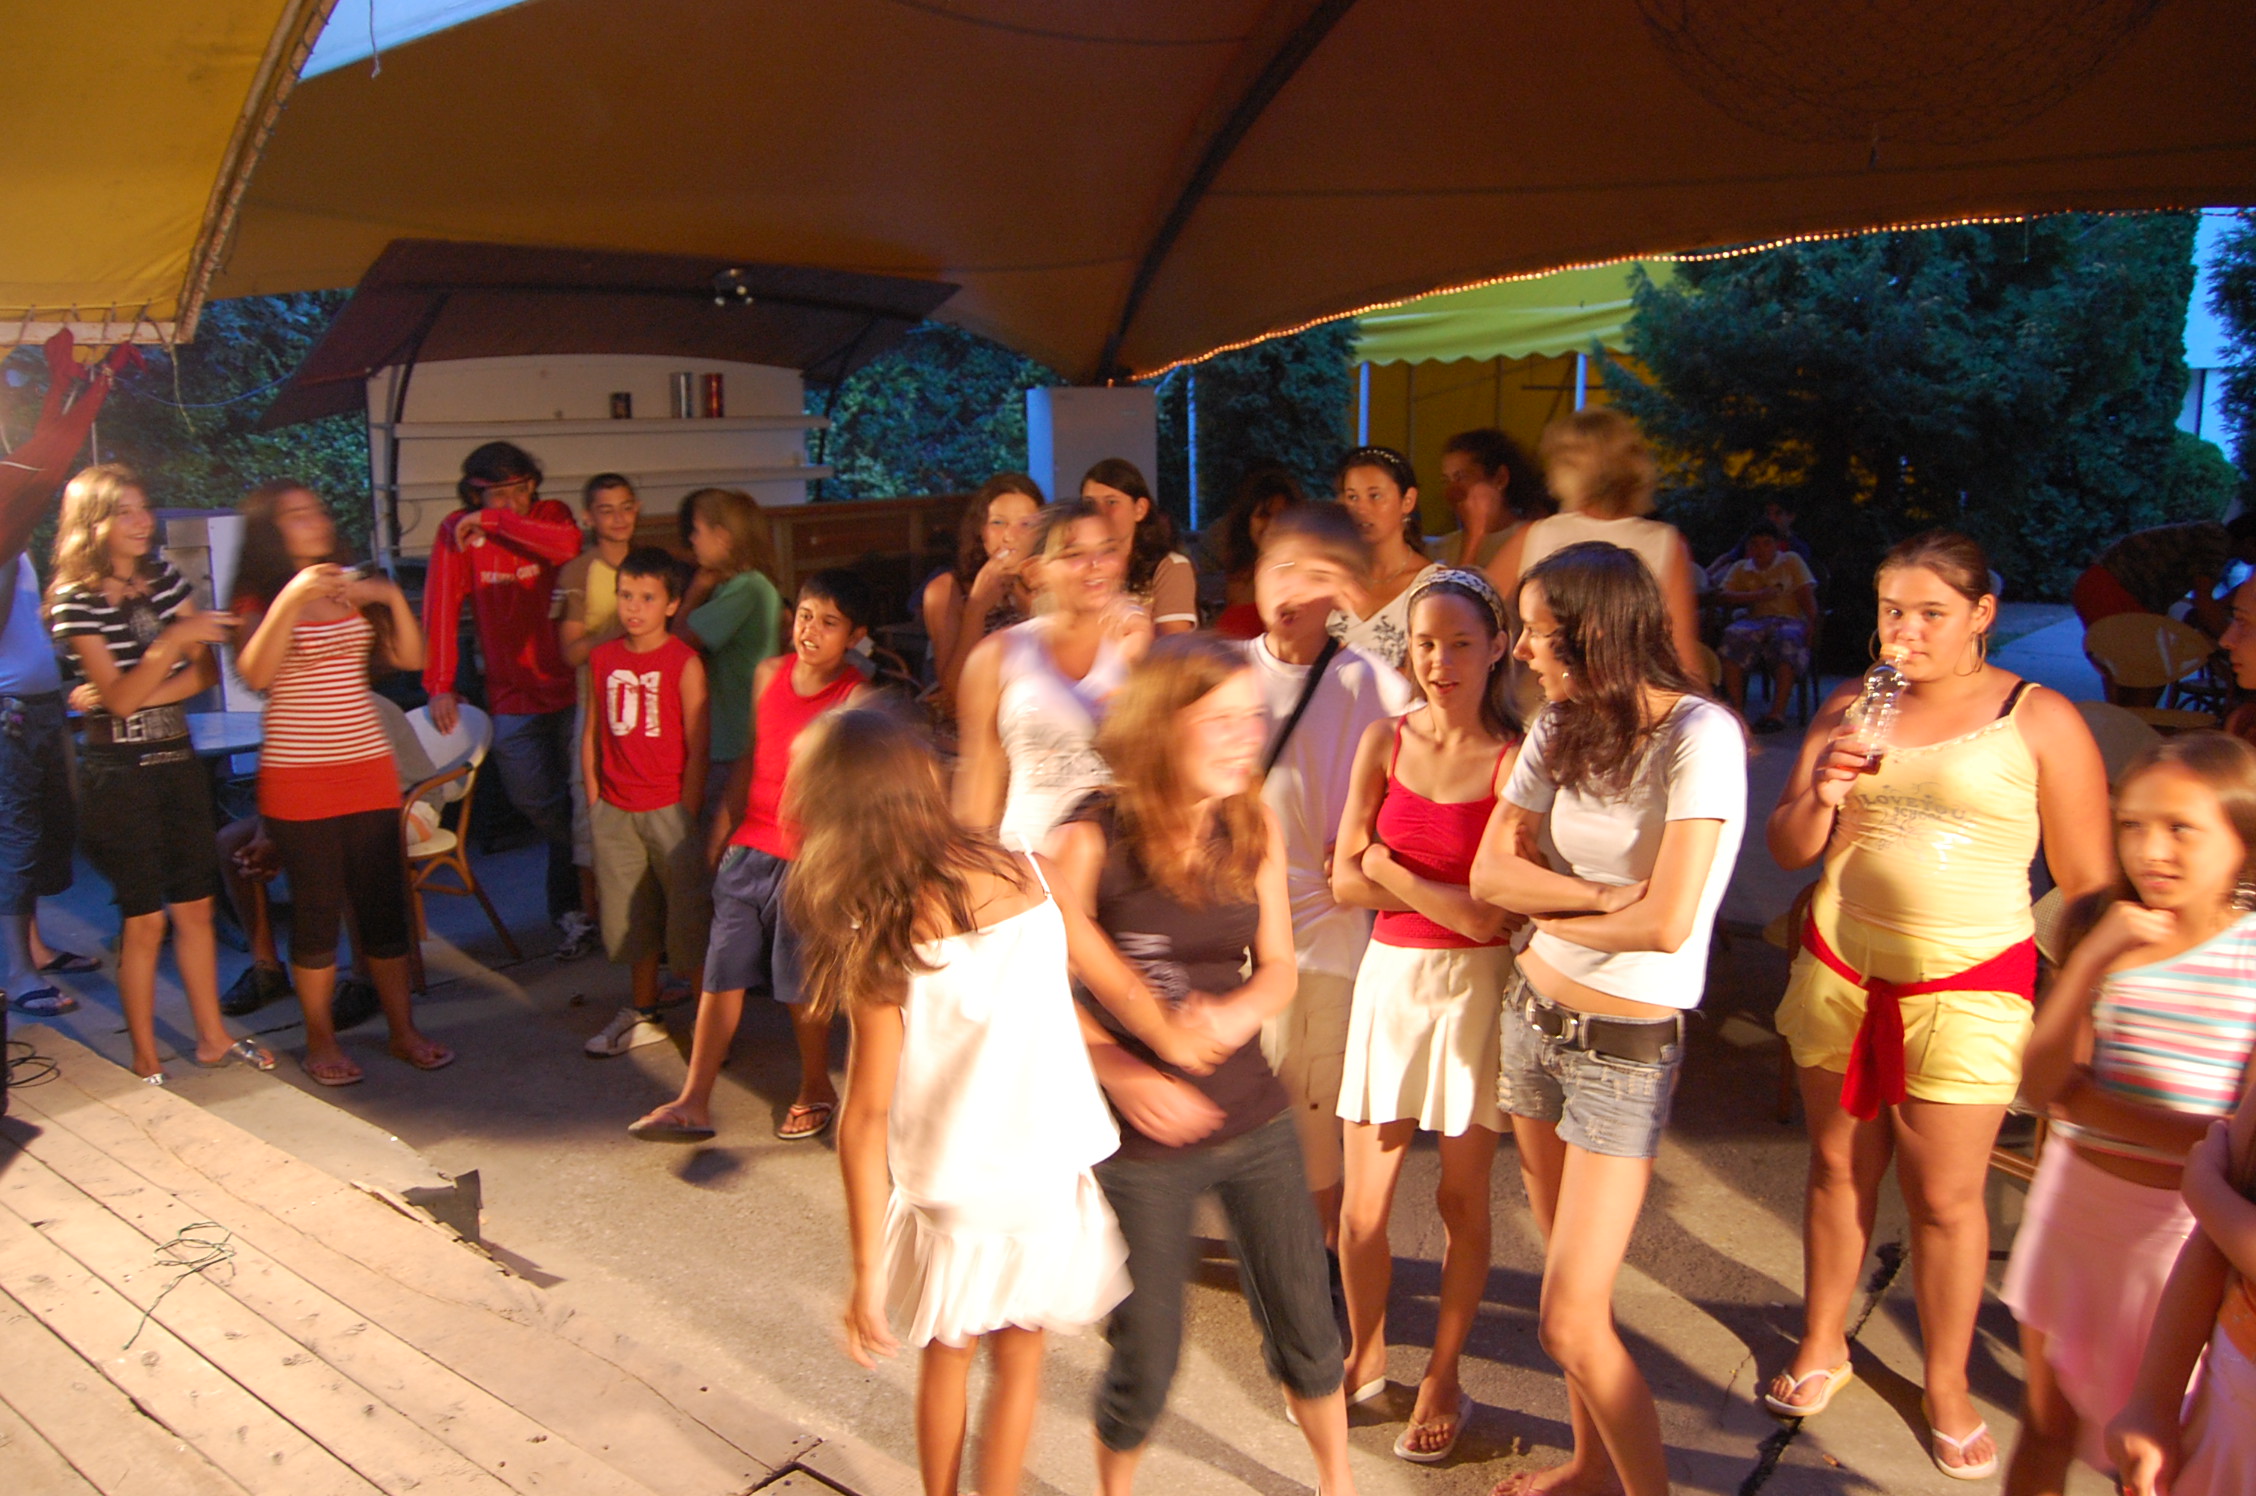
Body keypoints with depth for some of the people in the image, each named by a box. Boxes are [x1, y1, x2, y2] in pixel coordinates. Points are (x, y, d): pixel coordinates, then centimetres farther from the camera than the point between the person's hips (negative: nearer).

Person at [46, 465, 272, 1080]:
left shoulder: (165, 578, 5)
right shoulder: (76, 601, -10)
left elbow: (206, 671, -1)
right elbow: (121, 699, -18)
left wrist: (137, 695, -15)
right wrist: (176, 639, -27)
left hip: (177, 759, 5)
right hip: (119, 771, -5)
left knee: (196, 907, 10)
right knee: (144, 919, 0)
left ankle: (213, 1037, 22)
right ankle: (145, 1058, 13)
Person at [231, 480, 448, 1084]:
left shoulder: (355, 592, 11)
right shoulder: (263, 602, -2)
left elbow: (411, 659, 3)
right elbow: (255, 675, -19)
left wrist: (394, 598, -11)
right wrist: (292, 599, -26)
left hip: (370, 771, 4)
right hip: (298, 783, -4)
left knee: (385, 906, 8)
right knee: (316, 912, 3)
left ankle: (403, 1031, 19)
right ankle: (321, 1040, 18)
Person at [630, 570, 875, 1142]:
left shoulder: (857, 698, -11)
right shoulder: (769, 674, 6)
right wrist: (721, 829, 20)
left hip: (806, 856, -5)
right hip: (749, 847, 5)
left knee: (801, 985, 6)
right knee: (722, 973, 7)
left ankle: (815, 1090, 28)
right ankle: (692, 1104, 15)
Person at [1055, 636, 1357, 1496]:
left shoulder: (1255, 828, -3)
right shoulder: (1093, 840, -17)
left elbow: (1278, 968, 6)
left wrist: (1237, 1013, -14)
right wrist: (1122, 1073, -24)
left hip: (1254, 1123, 4)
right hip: (1143, 1142, -4)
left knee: (1306, 1335, 15)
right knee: (1145, 1362, 10)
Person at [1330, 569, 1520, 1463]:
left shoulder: (1514, 760, -11)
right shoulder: (1385, 742, 1)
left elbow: (1494, 915, -17)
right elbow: (1346, 881, -3)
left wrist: (1392, 870, -10)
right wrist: (1442, 892, -14)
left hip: (1473, 987, -3)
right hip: (1390, 977, 4)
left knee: (1461, 1198, 10)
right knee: (1364, 1195, 11)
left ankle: (1443, 1379, 30)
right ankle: (1365, 1356, 35)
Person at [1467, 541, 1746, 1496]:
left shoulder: (1699, 736, -18)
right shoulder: (1561, 726, 3)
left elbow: (1665, 923, -24)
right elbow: (1489, 871, -1)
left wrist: (1550, 910, -8)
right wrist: (1598, 895, -16)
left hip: (1627, 1046, -7)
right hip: (1535, 1013, 7)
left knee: (1570, 1324, -3)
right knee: (1570, 1278, 20)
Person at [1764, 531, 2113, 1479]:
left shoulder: (2040, 720, -4)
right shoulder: (1850, 709, 5)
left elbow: (2088, 883, -1)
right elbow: (1787, 851, 6)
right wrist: (1820, 797, -14)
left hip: (1967, 985, -3)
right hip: (1840, 967, 3)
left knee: (1946, 1194, 3)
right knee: (1839, 1163, 12)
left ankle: (1947, 1387, 24)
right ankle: (1821, 1346, 30)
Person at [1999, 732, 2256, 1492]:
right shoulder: (2109, 938, -2)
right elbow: (2039, 1085, -10)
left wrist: (2091, 1104, -16)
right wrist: (2092, 959, -19)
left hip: (2182, 1226, -3)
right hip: (2074, 1200, 3)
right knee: (2045, 1421, 18)